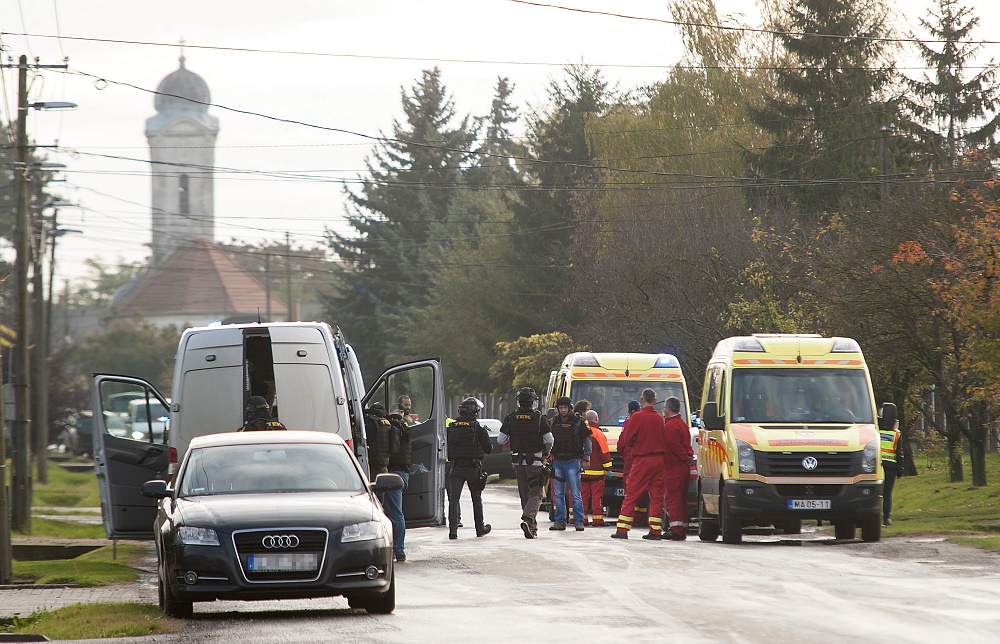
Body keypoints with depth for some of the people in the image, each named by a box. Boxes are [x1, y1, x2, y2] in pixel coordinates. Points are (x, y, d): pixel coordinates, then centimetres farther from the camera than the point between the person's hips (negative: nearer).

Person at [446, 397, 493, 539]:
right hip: (473, 468, -1)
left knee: (454, 499, -2)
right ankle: (480, 528, 25)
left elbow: (446, 447, 6)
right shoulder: (478, 429, -9)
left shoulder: (451, 427, 1)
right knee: (476, 499, 14)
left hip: (456, 468, 1)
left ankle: (453, 529, -16)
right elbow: (488, 449, -4)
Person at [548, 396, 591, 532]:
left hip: (573, 462, -4)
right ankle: (560, 521, 11)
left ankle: (579, 521, -2)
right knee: (558, 494, 6)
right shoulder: (554, 423, 10)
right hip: (557, 462, 4)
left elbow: (587, 440, 4)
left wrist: (586, 458, -1)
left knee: (575, 494, -5)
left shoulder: (578, 422, -1)